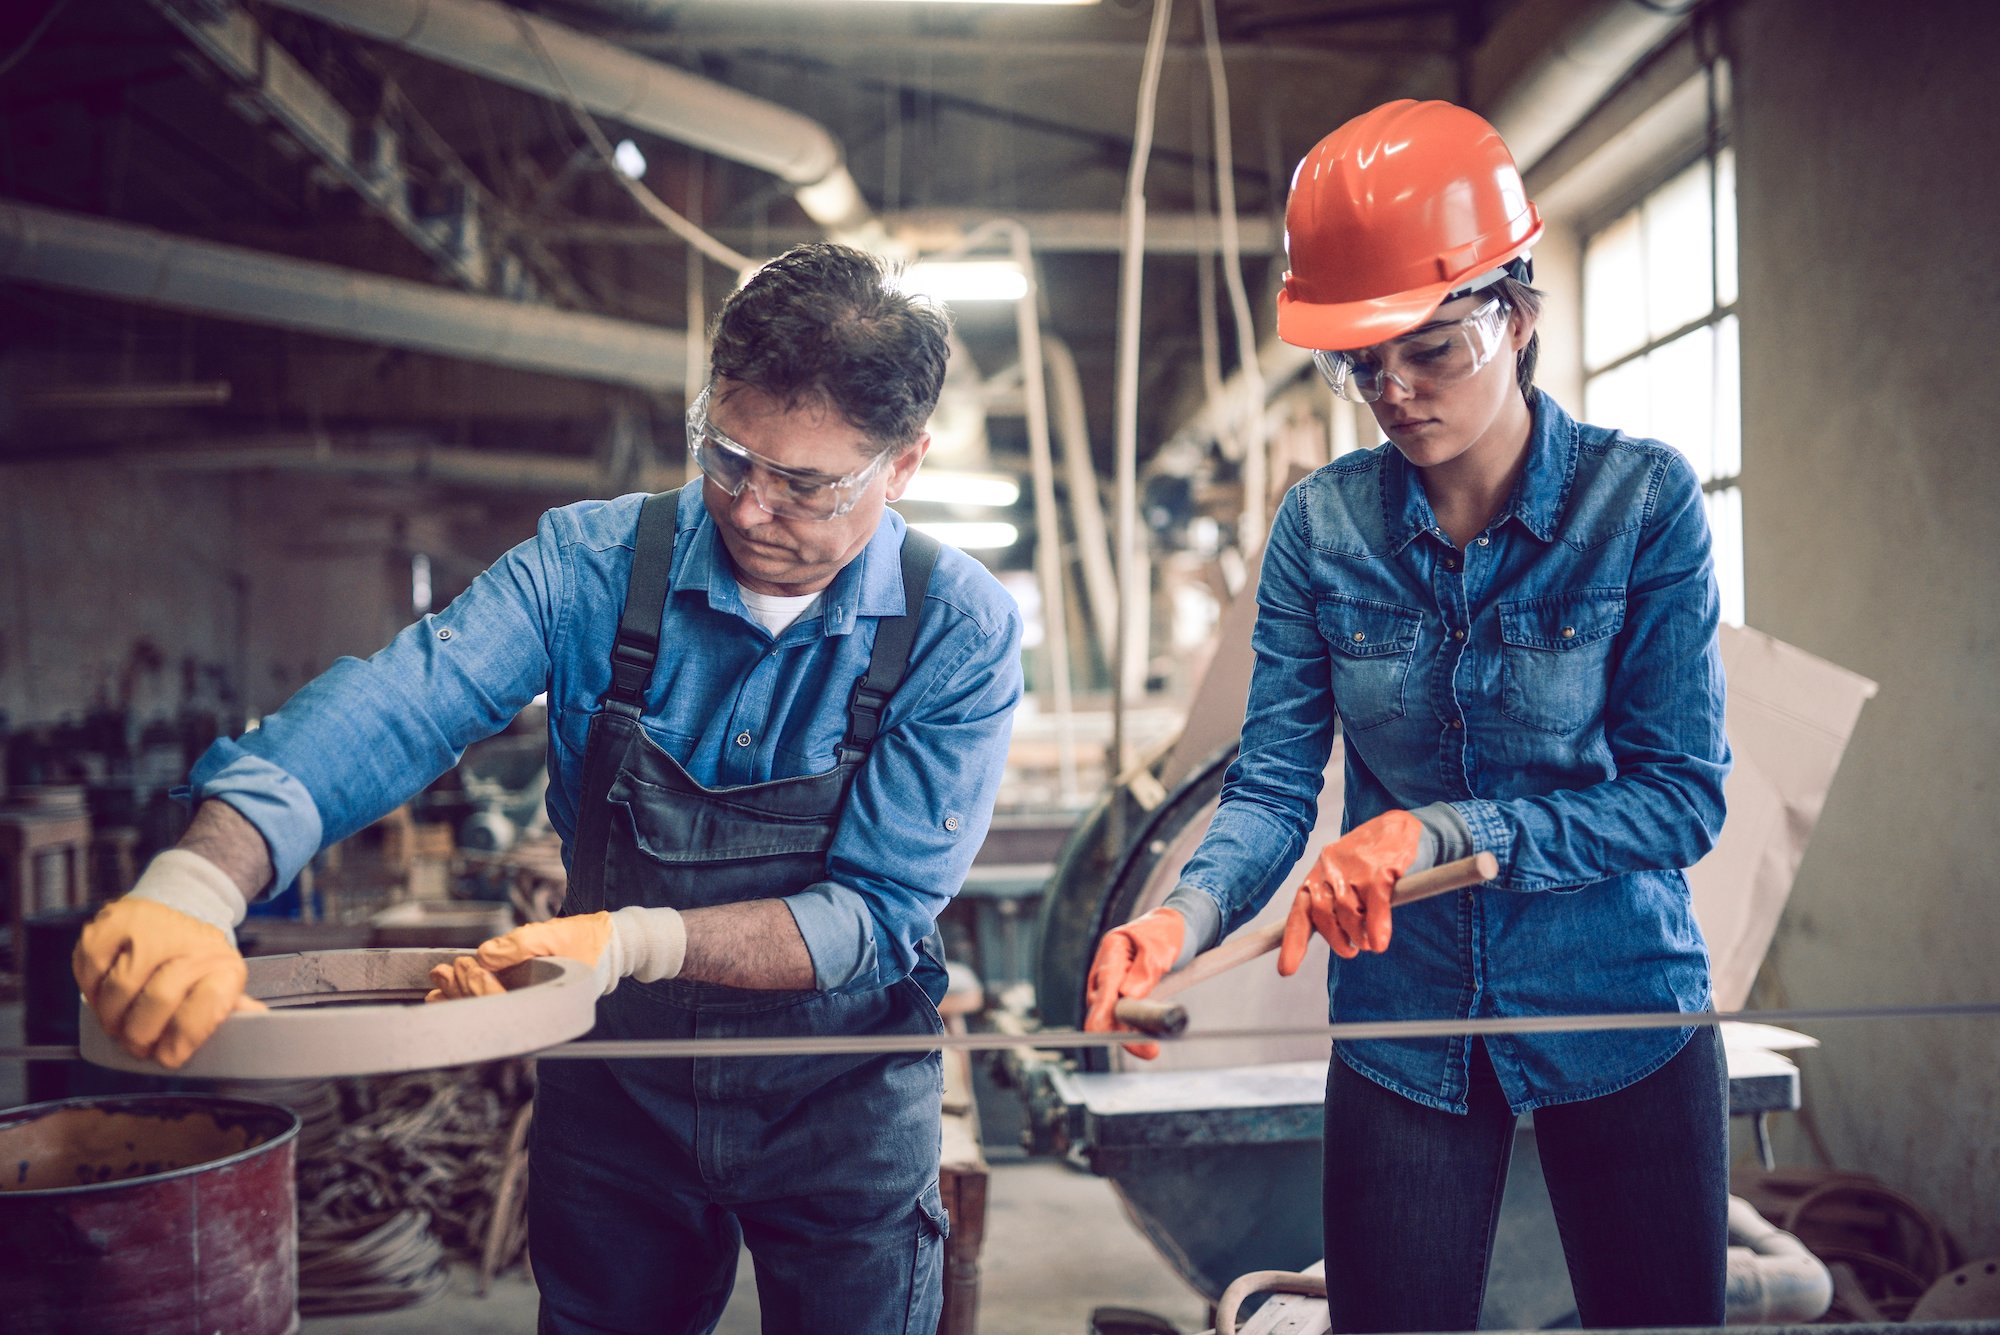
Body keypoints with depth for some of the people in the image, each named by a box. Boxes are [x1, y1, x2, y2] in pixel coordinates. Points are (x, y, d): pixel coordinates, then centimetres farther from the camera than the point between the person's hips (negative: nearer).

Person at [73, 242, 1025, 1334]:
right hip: (615, 1089, 2)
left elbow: (877, 913, -21)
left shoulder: (960, 633, -17)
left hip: (840, 1112, -1)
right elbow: (396, 706, -27)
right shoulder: (597, 562, -13)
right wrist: (199, 882, -44)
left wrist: (638, 941, -35)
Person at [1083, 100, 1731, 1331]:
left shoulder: (1642, 500, -11)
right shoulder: (1322, 525, -4)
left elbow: (1683, 794, -14)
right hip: (1404, 1025, 1)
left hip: (1623, 1010, -1)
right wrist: (1186, 918, -27)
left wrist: (1446, 833, -26)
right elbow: (1274, 784, -7)